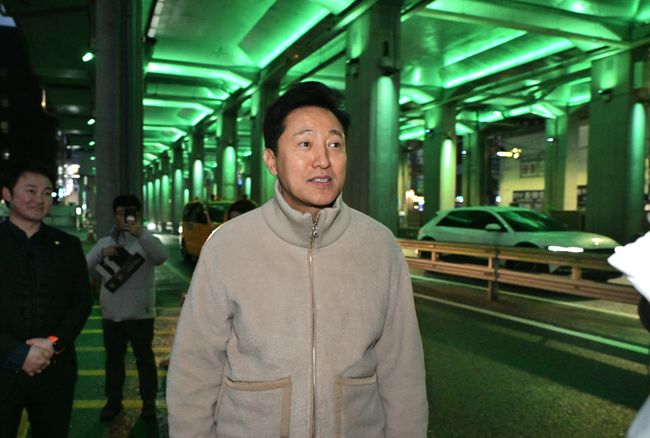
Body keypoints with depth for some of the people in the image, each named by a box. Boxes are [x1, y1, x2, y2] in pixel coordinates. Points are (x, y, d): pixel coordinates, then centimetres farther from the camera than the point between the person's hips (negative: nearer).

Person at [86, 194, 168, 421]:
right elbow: (84, 268, -1)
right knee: (114, 359, 14)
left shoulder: (145, 240, -4)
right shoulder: (104, 242, 8)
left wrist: (141, 233, -41)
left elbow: (162, 256, -26)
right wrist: (101, 253, -20)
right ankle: (113, 401, 29)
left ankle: (149, 401, 23)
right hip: (111, 313, 3)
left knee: (144, 358, 9)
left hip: (141, 313, -3)